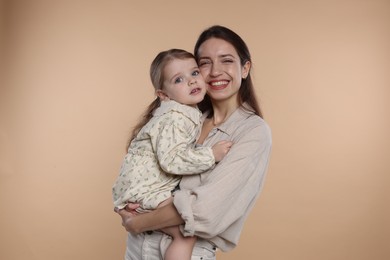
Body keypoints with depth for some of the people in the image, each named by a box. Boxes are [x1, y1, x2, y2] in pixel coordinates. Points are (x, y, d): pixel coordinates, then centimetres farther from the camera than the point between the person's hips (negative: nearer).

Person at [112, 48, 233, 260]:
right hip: (143, 191, -10)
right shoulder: (174, 118, -21)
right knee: (187, 232, -20)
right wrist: (212, 155, -24)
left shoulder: (188, 113, 9)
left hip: (158, 186, 10)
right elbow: (171, 160, -30)